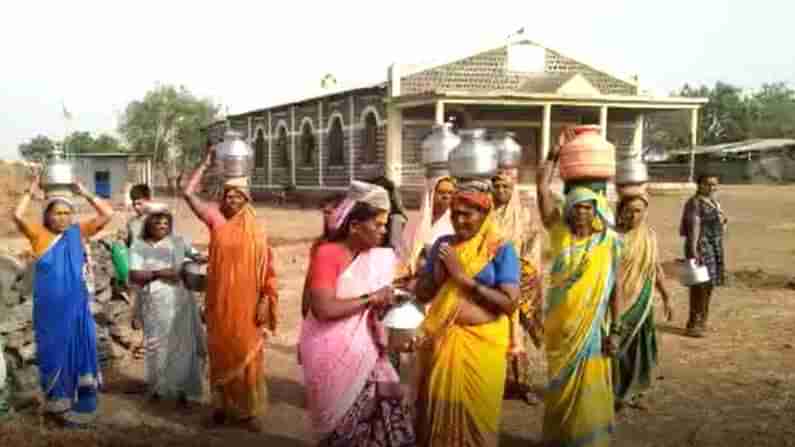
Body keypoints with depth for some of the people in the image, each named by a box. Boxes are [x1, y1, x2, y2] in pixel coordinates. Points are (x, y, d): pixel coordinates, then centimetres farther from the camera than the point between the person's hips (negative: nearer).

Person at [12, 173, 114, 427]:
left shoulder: (79, 232, 4)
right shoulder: (39, 234, 0)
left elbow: (107, 215, -1)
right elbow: (18, 216, -15)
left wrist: (85, 194, -2)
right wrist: (31, 191, -11)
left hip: (75, 306, 2)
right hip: (50, 308, -1)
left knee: (78, 348, 7)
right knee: (53, 351, 8)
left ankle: (79, 403, 18)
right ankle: (57, 402, 20)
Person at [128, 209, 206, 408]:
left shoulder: (179, 242, 6)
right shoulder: (138, 246, 1)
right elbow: (134, 276, -7)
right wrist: (157, 273, -19)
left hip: (180, 303, 1)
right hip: (153, 305, -1)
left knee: (182, 345, 1)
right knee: (157, 347, 9)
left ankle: (182, 390, 10)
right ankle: (157, 387, 27)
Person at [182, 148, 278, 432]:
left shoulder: (256, 229, -1)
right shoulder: (216, 220, 2)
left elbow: (266, 268, 0)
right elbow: (188, 193, -3)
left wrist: (265, 300, -7)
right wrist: (205, 164, -3)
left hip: (246, 303, -1)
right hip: (220, 301, 1)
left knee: (247, 354, 3)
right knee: (221, 353, 9)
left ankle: (250, 411, 14)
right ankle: (222, 406, 23)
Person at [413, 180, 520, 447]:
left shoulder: (501, 249, -6)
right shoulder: (443, 244, 6)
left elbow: (510, 303, -16)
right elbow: (422, 295, 9)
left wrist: (465, 277, -17)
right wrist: (438, 275, -11)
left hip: (481, 343, -3)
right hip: (441, 340, 3)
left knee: (475, 414, 6)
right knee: (436, 412, 12)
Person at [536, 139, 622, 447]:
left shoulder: (609, 241, -6)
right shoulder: (560, 233, -1)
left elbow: (616, 288, -5)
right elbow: (542, 187, -6)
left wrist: (614, 330, -9)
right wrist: (556, 152, -2)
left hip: (591, 327, -2)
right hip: (559, 326, 2)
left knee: (588, 388, 4)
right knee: (559, 387, 14)